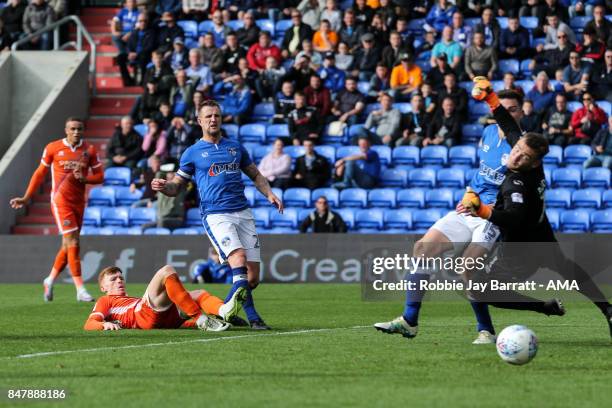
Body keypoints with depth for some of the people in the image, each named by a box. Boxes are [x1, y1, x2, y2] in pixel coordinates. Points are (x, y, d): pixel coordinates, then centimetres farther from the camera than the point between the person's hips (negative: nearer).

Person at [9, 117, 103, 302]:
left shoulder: (89, 150, 5)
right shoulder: (53, 148, 0)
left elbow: (99, 176, 7)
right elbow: (40, 174, 8)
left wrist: (84, 178, -13)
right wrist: (26, 197, 8)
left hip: (79, 202, 4)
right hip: (60, 200, -4)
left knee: (68, 246, 10)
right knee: (73, 243, -13)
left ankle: (50, 280, 31)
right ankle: (80, 290, -14)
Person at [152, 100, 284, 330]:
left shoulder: (235, 147, 17)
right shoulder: (193, 153, 9)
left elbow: (255, 175, 26)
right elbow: (176, 186, 10)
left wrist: (269, 194, 8)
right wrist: (163, 187, -13)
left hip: (243, 213, 4)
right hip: (215, 215, -4)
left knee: (253, 276, -2)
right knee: (239, 259, -28)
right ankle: (251, 316, -27)